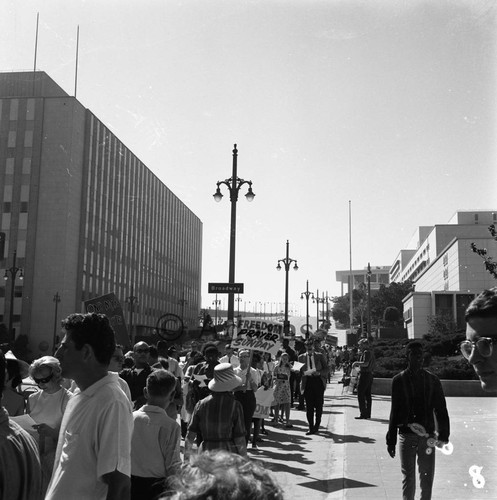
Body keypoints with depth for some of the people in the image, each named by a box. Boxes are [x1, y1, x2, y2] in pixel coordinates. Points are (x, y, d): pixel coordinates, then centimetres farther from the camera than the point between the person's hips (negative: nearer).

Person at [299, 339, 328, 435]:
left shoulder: (320, 356, 9)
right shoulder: (301, 357, 9)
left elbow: (326, 369, 6)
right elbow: (299, 371, 6)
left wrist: (318, 372, -12)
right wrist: (304, 372, -15)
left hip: (318, 381, 0)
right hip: (307, 382, 0)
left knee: (319, 405, 0)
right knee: (309, 406, -2)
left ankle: (316, 426, 13)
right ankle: (311, 427, 3)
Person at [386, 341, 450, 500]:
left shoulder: (432, 380, 4)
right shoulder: (399, 380, 0)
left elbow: (441, 409, 6)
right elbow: (394, 411, 3)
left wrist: (443, 434, -3)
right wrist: (391, 440, 3)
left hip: (428, 436, 1)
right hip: (407, 435, -1)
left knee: (427, 476, 8)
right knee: (408, 477, 3)